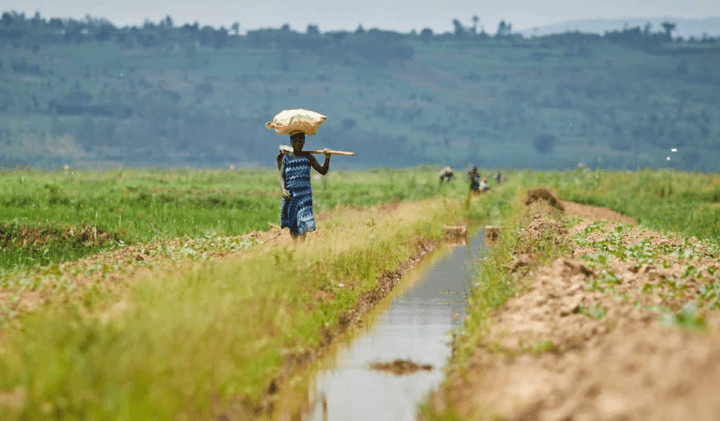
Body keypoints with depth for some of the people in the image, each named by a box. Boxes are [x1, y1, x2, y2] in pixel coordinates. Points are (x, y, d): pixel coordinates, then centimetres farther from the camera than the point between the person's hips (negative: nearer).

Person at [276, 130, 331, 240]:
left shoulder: (308, 157, 6)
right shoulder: (286, 158, 7)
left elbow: (323, 171, 3)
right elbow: (282, 177, 0)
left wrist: (327, 158, -13)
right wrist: (283, 190, -18)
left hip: (305, 193, -1)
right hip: (290, 193, 1)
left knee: (302, 222, -13)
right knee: (292, 223, 8)